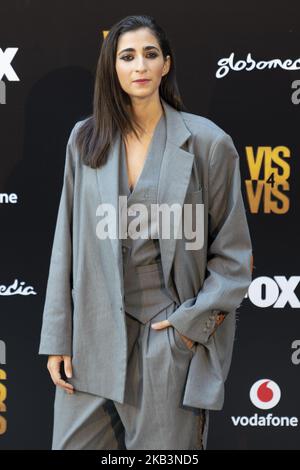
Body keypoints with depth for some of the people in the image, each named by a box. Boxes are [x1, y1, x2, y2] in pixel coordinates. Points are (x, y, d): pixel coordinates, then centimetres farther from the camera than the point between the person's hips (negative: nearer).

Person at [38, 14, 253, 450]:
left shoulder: (207, 141, -3)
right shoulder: (86, 139, 5)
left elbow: (232, 252, 2)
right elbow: (67, 241, 6)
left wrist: (194, 322, -8)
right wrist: (58, 338, 3)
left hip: (171, 336, -2)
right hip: (94, 334, 2)